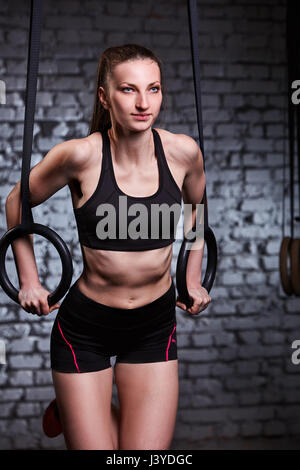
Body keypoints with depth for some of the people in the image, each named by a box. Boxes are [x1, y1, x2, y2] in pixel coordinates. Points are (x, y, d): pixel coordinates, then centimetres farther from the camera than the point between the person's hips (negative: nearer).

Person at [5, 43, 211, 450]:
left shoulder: (183, 152, -9)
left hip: (155, 325, 3)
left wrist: (194, 279, 12)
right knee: (92, 444, 7)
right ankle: (74, 409, 40)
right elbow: (17, 203, 0)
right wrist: (29, 281, 1)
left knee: (150, 448, 6)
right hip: (85, 326, -2)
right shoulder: (81, 155, -18)